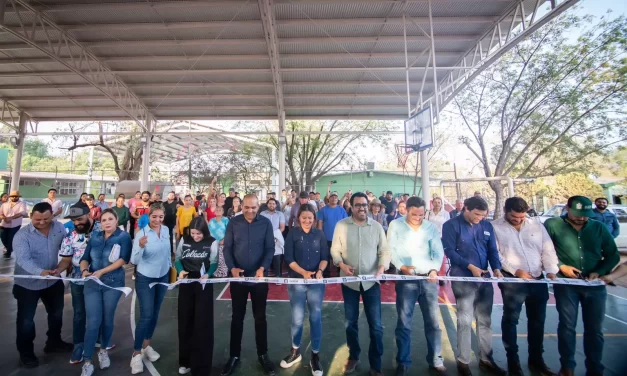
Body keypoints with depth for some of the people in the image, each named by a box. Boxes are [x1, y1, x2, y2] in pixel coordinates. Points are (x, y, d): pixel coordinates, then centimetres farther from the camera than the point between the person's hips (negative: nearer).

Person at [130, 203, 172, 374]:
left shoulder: (166, 230, -5)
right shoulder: (142, 233, -19)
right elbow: (134, 261, -24)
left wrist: (170, 266, 15)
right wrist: (140, 246, -41)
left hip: (163, 277, 5)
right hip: (145, 279, -5)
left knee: (155, 314, 16)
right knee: (146, 315, -3)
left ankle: (146, 345, 35)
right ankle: (137, 353, 16)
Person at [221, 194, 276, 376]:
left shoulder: (266, 223, -6)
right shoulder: (233, 222, -4)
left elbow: (270, 248, -6)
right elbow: (227, 247, -2)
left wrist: (263, 267, -20)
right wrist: (232, 267, -16)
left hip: (259, 277, 0)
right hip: (238, 276, 1)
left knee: (260, 317, 13)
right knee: (237, 317, 14)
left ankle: (262, 354, 31)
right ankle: (234, 355, 33)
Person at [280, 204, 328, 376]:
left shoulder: (319, 234, 2)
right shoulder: (293, 234, -3)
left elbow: (325, 256, 3)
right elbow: (288, 258, -7)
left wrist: (320, 270, -16)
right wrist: (303, 272, -18)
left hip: (316, 281, 1)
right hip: (297, 280, -1)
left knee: (316, 317, 9)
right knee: (297, 318, 10)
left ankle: (315, 355, 26)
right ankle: (295, 351, 33)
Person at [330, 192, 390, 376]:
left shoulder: (377, 226, -1)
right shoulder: (341, 225, -4)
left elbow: (385, 250, 0)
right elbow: (335, 249, -1)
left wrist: (382, 267, -17)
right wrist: (341, 264, -18)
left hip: (371, 281, 0)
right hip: (349, 281, 0)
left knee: (375, 325, 7)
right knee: (350, 322, 16)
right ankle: (353, 356, 39)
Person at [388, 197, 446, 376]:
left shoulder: (431, 227, 4)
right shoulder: (395, 225, -3)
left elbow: (438, 251, 3)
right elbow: (391, 250, -6)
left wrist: (434, 269, -13)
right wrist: (402, 267, -19)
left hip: (428, 279, 3)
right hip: (406, 279, -2)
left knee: (433, 321, 13)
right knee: (404, 322, 6)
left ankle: (436, 360, 32)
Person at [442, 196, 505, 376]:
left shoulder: (487, 226, 8)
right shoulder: (451, 225, -7)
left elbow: (493, 251, 7)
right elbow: (450, 251, -11)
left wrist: (496, 268, -10)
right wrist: (470, 266, -19)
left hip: (485, 278, 5)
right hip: (463, 279, -5)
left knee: (485, 321, 15)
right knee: (465, 321, 2)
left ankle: (486, 359, 31)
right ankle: (463, 361, 16)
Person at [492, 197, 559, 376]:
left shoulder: (537, 225, 7)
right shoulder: (495, 227, -7)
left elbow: (548, 250, 7)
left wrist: (551, 270, -7)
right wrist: (516, 271, -16)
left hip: (538, 279, 5)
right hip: (512, 280, -4)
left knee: (538, 320, 16)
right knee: (511, 319, 3)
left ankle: (536, 359, 35)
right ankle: (513, 361, 19)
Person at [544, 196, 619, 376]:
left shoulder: (599, 227, 6)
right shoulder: (552, 225, -5)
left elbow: (613, 255, 9)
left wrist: (599, 272, -7)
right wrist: (560, 266, -15)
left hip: (595, 285, 3)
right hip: (566, 284, -3)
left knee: (595, 328, 11)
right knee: (567, 326, 5)